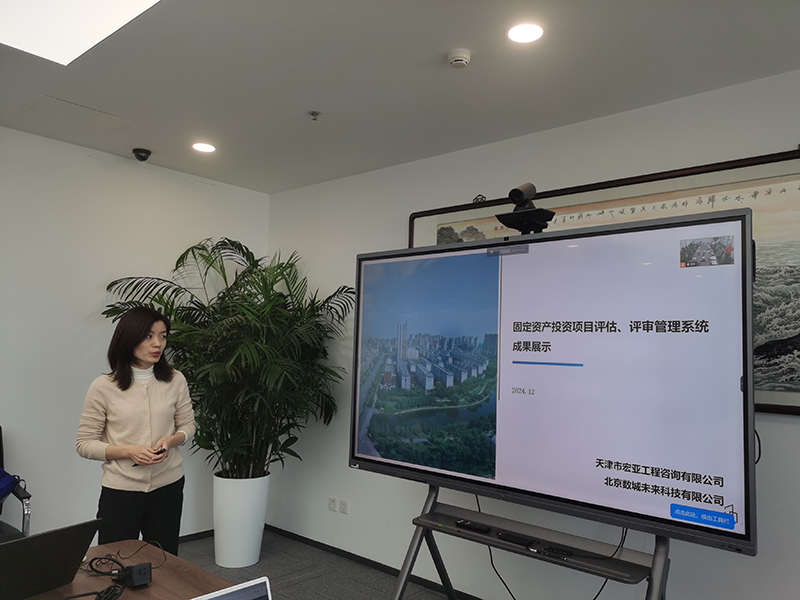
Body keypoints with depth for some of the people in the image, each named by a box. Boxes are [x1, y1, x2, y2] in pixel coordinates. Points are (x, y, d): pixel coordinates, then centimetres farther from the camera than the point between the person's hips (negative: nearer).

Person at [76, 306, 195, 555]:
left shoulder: (175, 380, -2)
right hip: (120, 489, -2)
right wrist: (128, 451, -17)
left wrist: (170, 441, -13)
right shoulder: (103, 387, -8)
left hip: (168, 486, 2)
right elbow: (84, 443, -4)